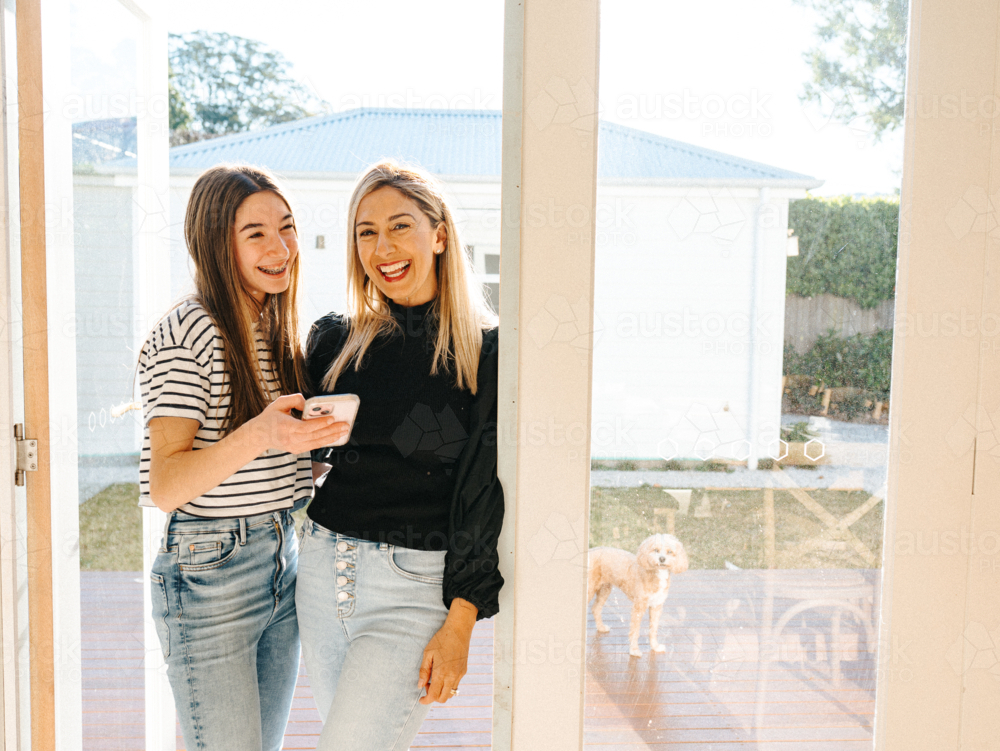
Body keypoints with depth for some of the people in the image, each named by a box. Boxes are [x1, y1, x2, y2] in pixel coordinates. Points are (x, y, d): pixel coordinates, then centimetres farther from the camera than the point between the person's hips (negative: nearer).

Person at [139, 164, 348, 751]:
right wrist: (259, 435, -33)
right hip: (209, 573, -7)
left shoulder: (281, 329, 10)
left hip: (285, 561, 8)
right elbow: (165, 487, -19)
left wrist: (328, 429, 0)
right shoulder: (187, 334, -14)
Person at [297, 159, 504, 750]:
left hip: (416, 589, -4)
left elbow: (486, 496, -8)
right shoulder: (335, 338, 7)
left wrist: (460, 624, -11)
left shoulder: (487, 352, -6)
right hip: (323, 571, 5)